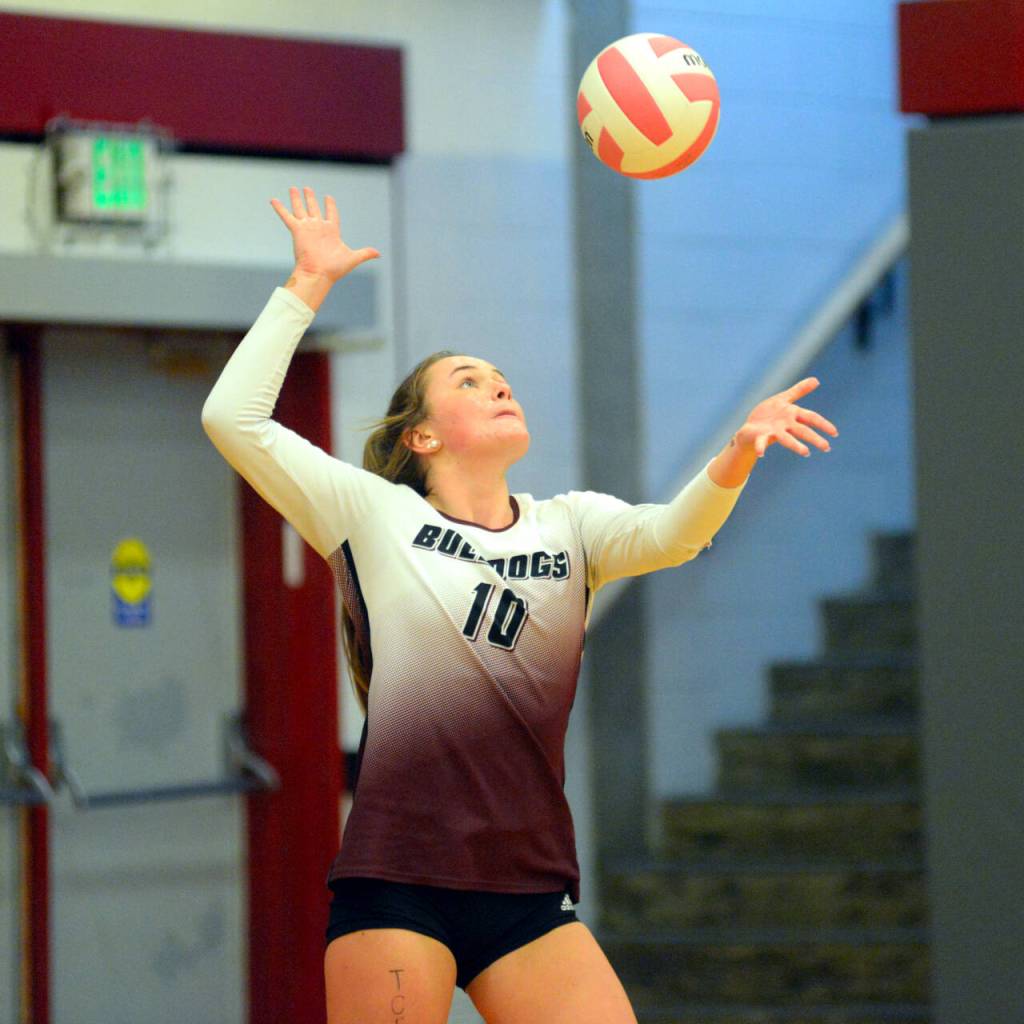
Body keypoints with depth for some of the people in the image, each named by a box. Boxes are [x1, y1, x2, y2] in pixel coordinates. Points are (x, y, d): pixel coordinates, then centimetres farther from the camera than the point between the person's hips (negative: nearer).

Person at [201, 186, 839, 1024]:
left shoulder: (570, 525, 14)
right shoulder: (375, 515, 7)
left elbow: (670, 534, -7)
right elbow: (234, 417, 0)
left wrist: (737, 456, -26)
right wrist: (309, 285, 2)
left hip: (531, 896, 3)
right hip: (393, 885, -3)